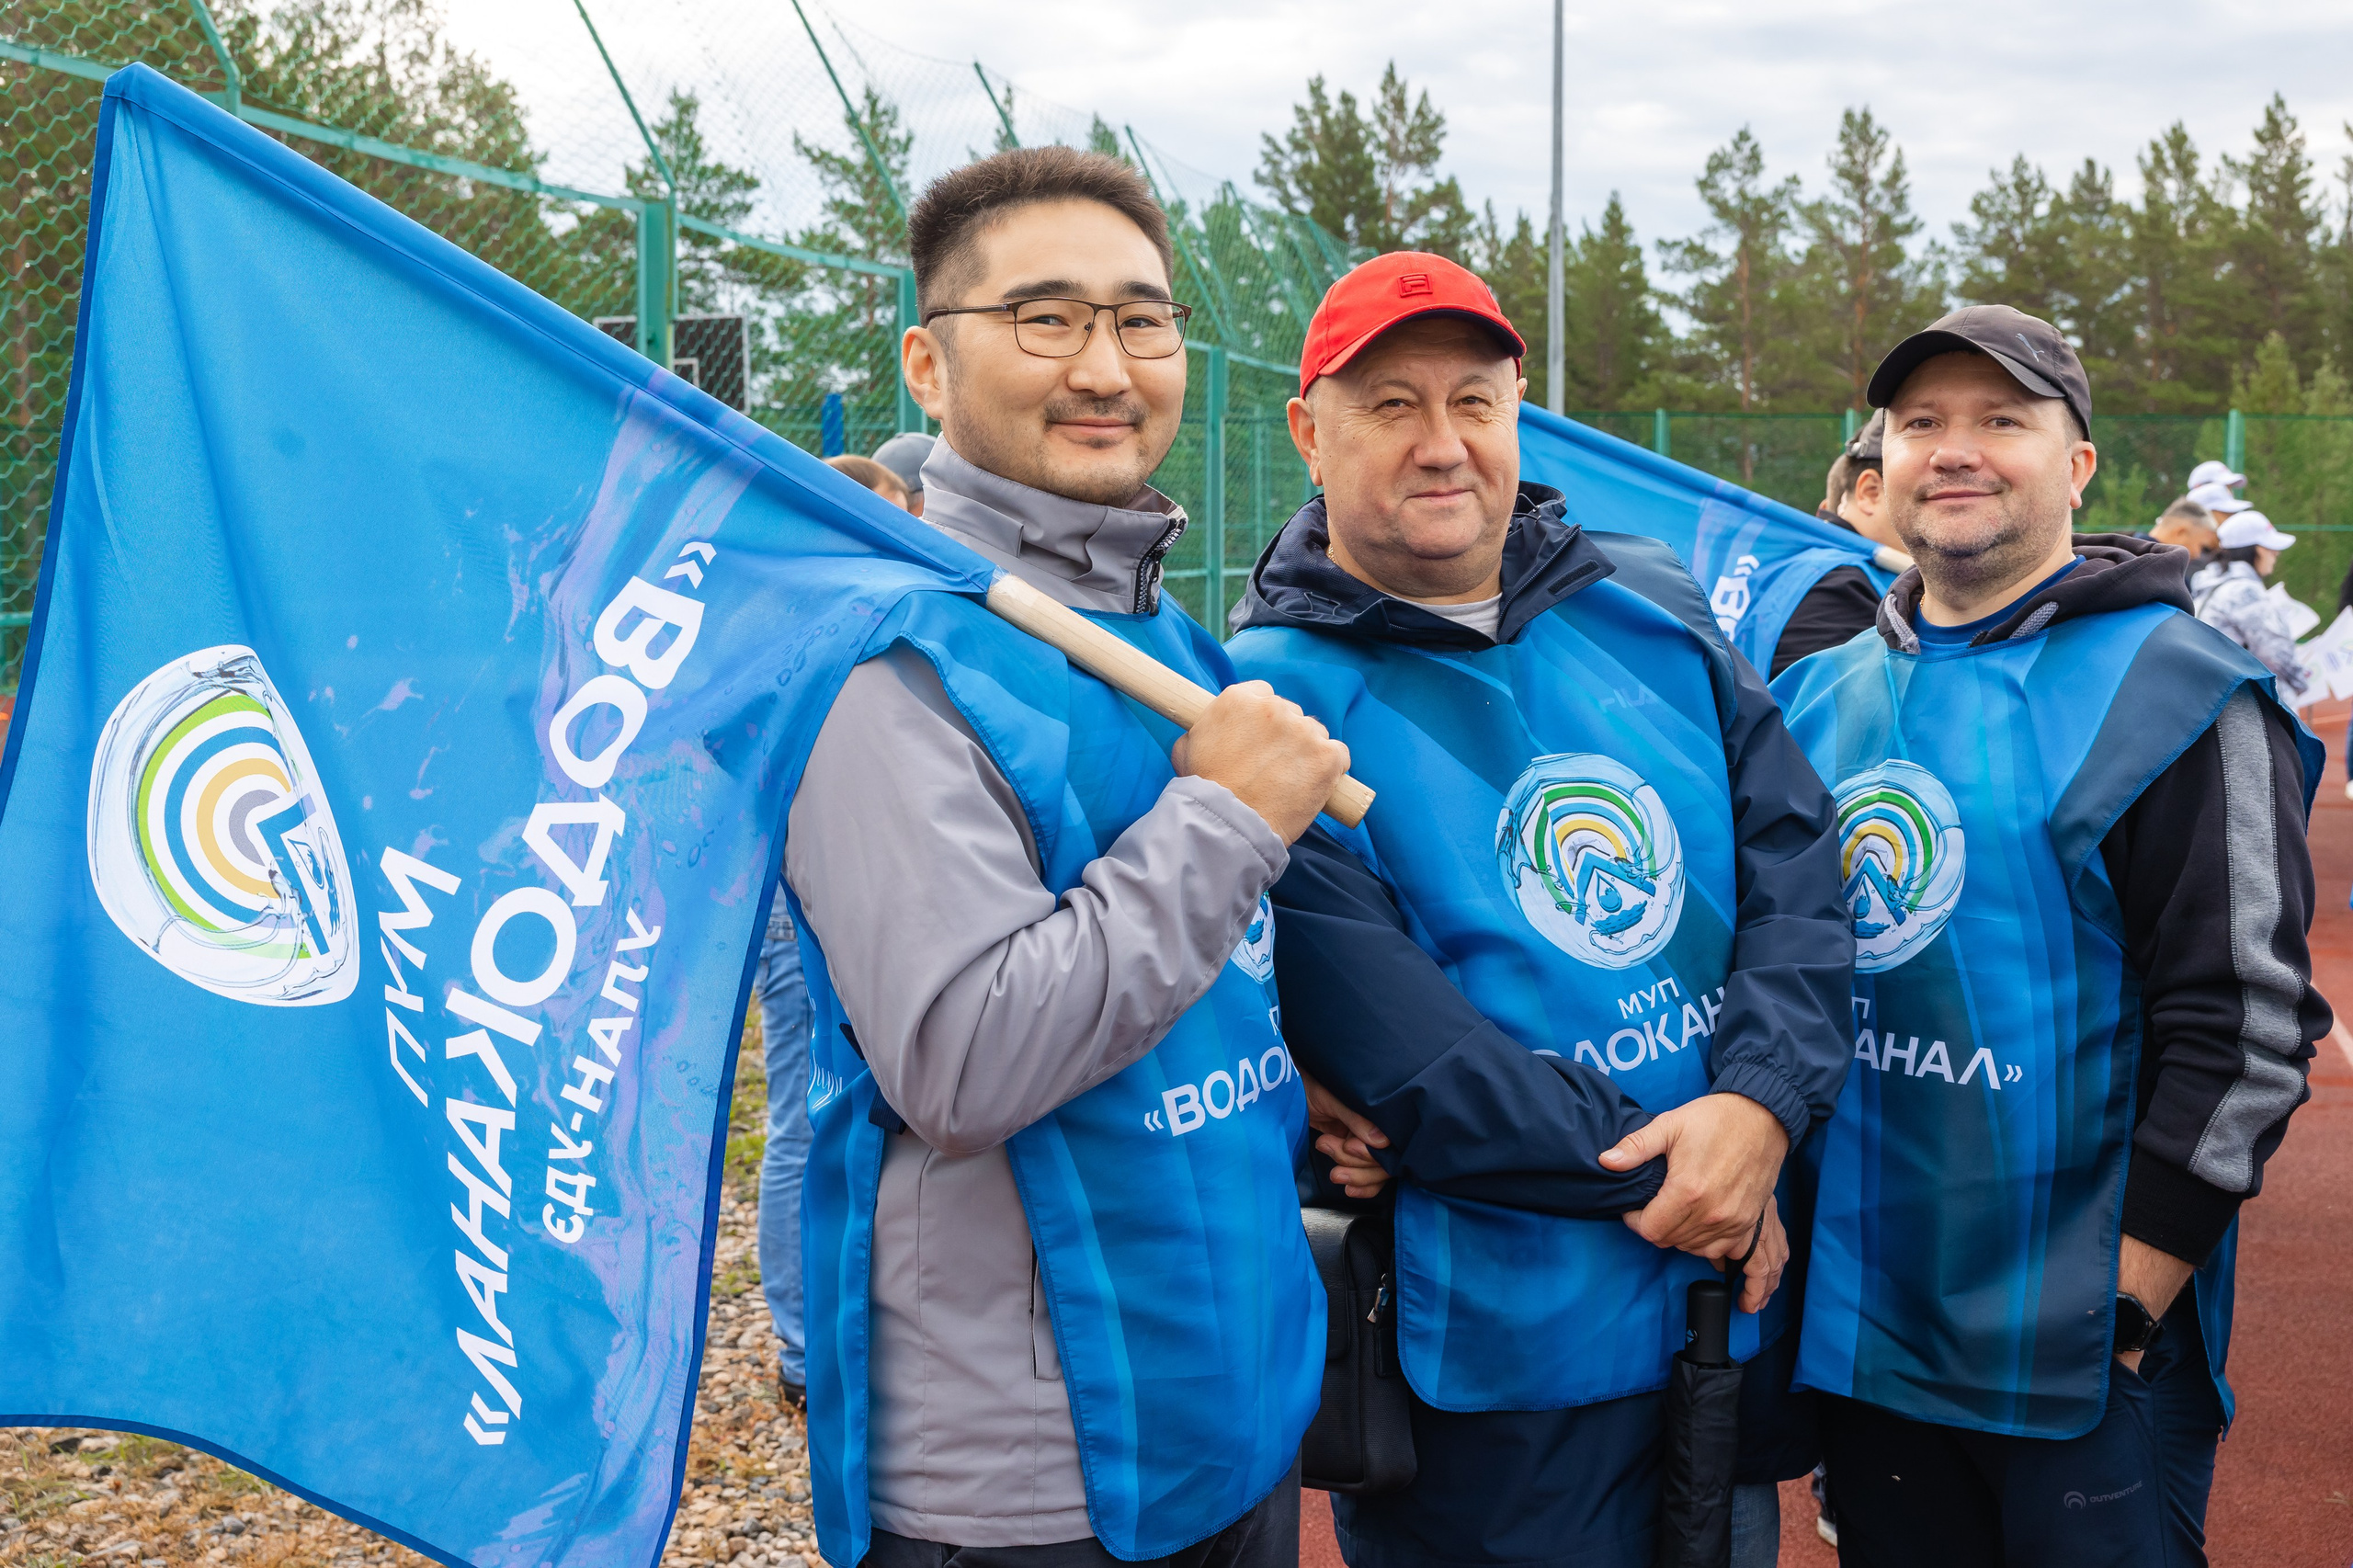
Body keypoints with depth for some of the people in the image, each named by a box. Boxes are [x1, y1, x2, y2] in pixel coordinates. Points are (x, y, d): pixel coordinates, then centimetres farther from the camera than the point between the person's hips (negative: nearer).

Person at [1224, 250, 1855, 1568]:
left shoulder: (1653, 608, 4)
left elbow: (1800, 865, 0)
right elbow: (1397, 1052, -19)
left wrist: (1761, 1107, -16)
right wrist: (1667, 1184, -16)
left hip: (1734, 1303, 5)